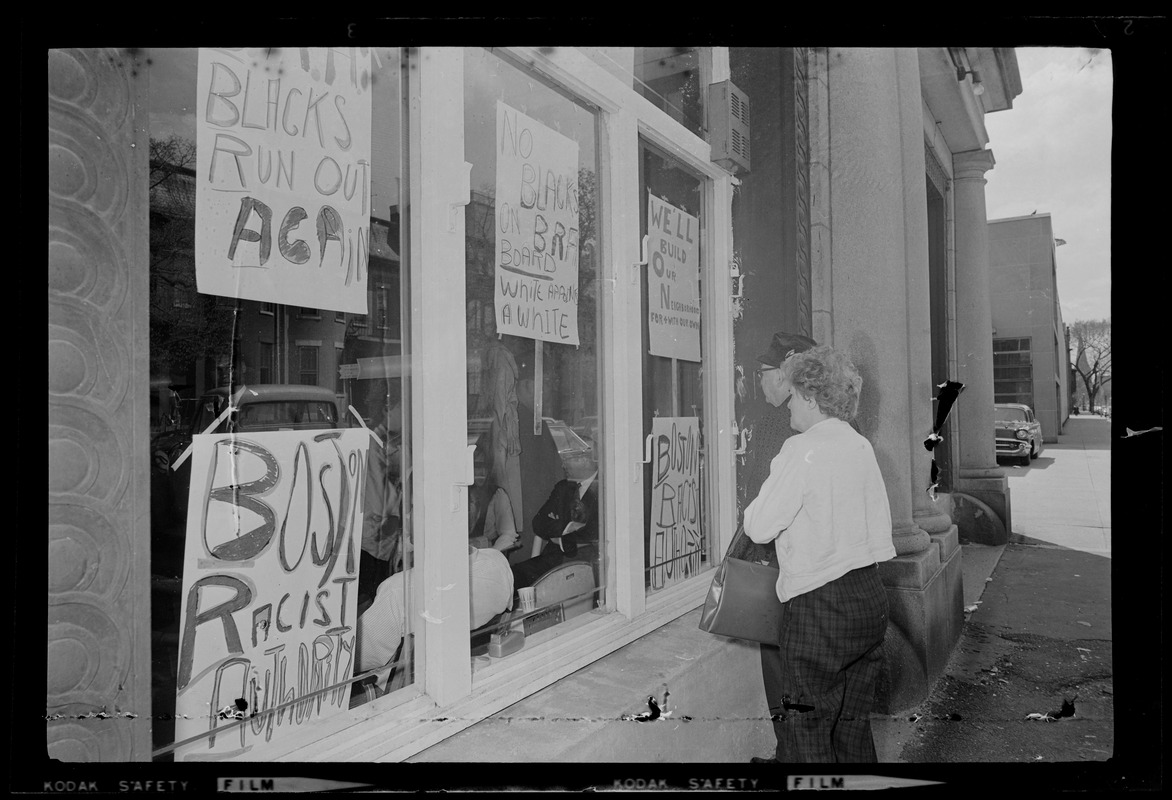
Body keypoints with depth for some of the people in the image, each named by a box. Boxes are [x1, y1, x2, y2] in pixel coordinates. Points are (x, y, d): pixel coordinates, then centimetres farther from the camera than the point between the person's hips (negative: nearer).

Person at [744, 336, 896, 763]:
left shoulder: (802, 448, -15)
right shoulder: (861, 445, 8)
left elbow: (759, 528, -14)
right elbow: (881, 535, 12)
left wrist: (756, 507, 5)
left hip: (819, 605, -8)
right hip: (870, 596, 8)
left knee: (806, 730, 5)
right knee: (853, 724, 18)